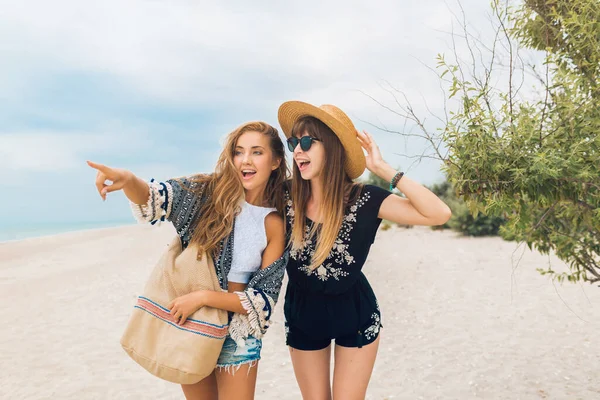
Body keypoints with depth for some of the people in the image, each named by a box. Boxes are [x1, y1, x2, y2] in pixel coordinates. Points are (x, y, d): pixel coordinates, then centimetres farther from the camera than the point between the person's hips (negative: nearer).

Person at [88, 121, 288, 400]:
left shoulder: (274, 224, -10)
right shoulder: (209, 191, -8)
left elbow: (263, 298, -11)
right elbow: (153, 199, -20)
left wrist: (203, 296, -22)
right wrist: (128, 179, -42)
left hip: (236, 331, -1)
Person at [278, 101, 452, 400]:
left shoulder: (363, 200, -21)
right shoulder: (287, 197, -15)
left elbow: (439, 214, -29)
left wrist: (382, 168, -29)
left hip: (355, 315, -2)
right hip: (303, 316, 3)